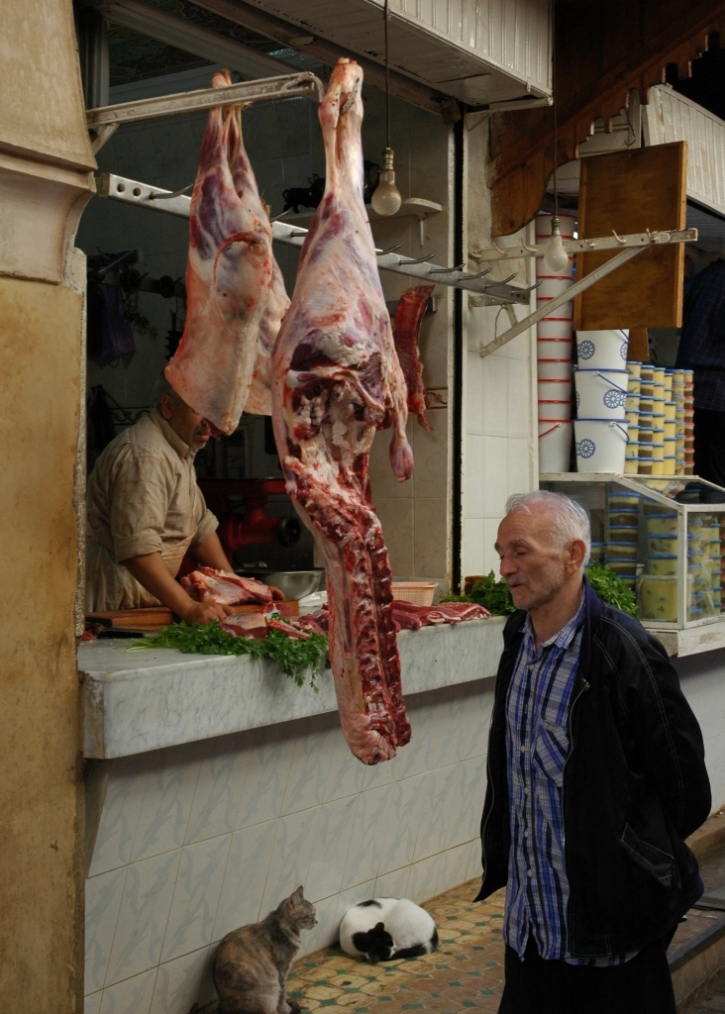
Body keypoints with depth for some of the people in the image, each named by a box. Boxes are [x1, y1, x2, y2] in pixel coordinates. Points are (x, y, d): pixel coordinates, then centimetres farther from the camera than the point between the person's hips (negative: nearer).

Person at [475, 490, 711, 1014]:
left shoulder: (625, 650, -19)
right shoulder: (518, 637, 4)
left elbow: (685, 787, -13)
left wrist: (637, 864, -1)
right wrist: (500, 857, 13)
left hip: (607, 916, -7)